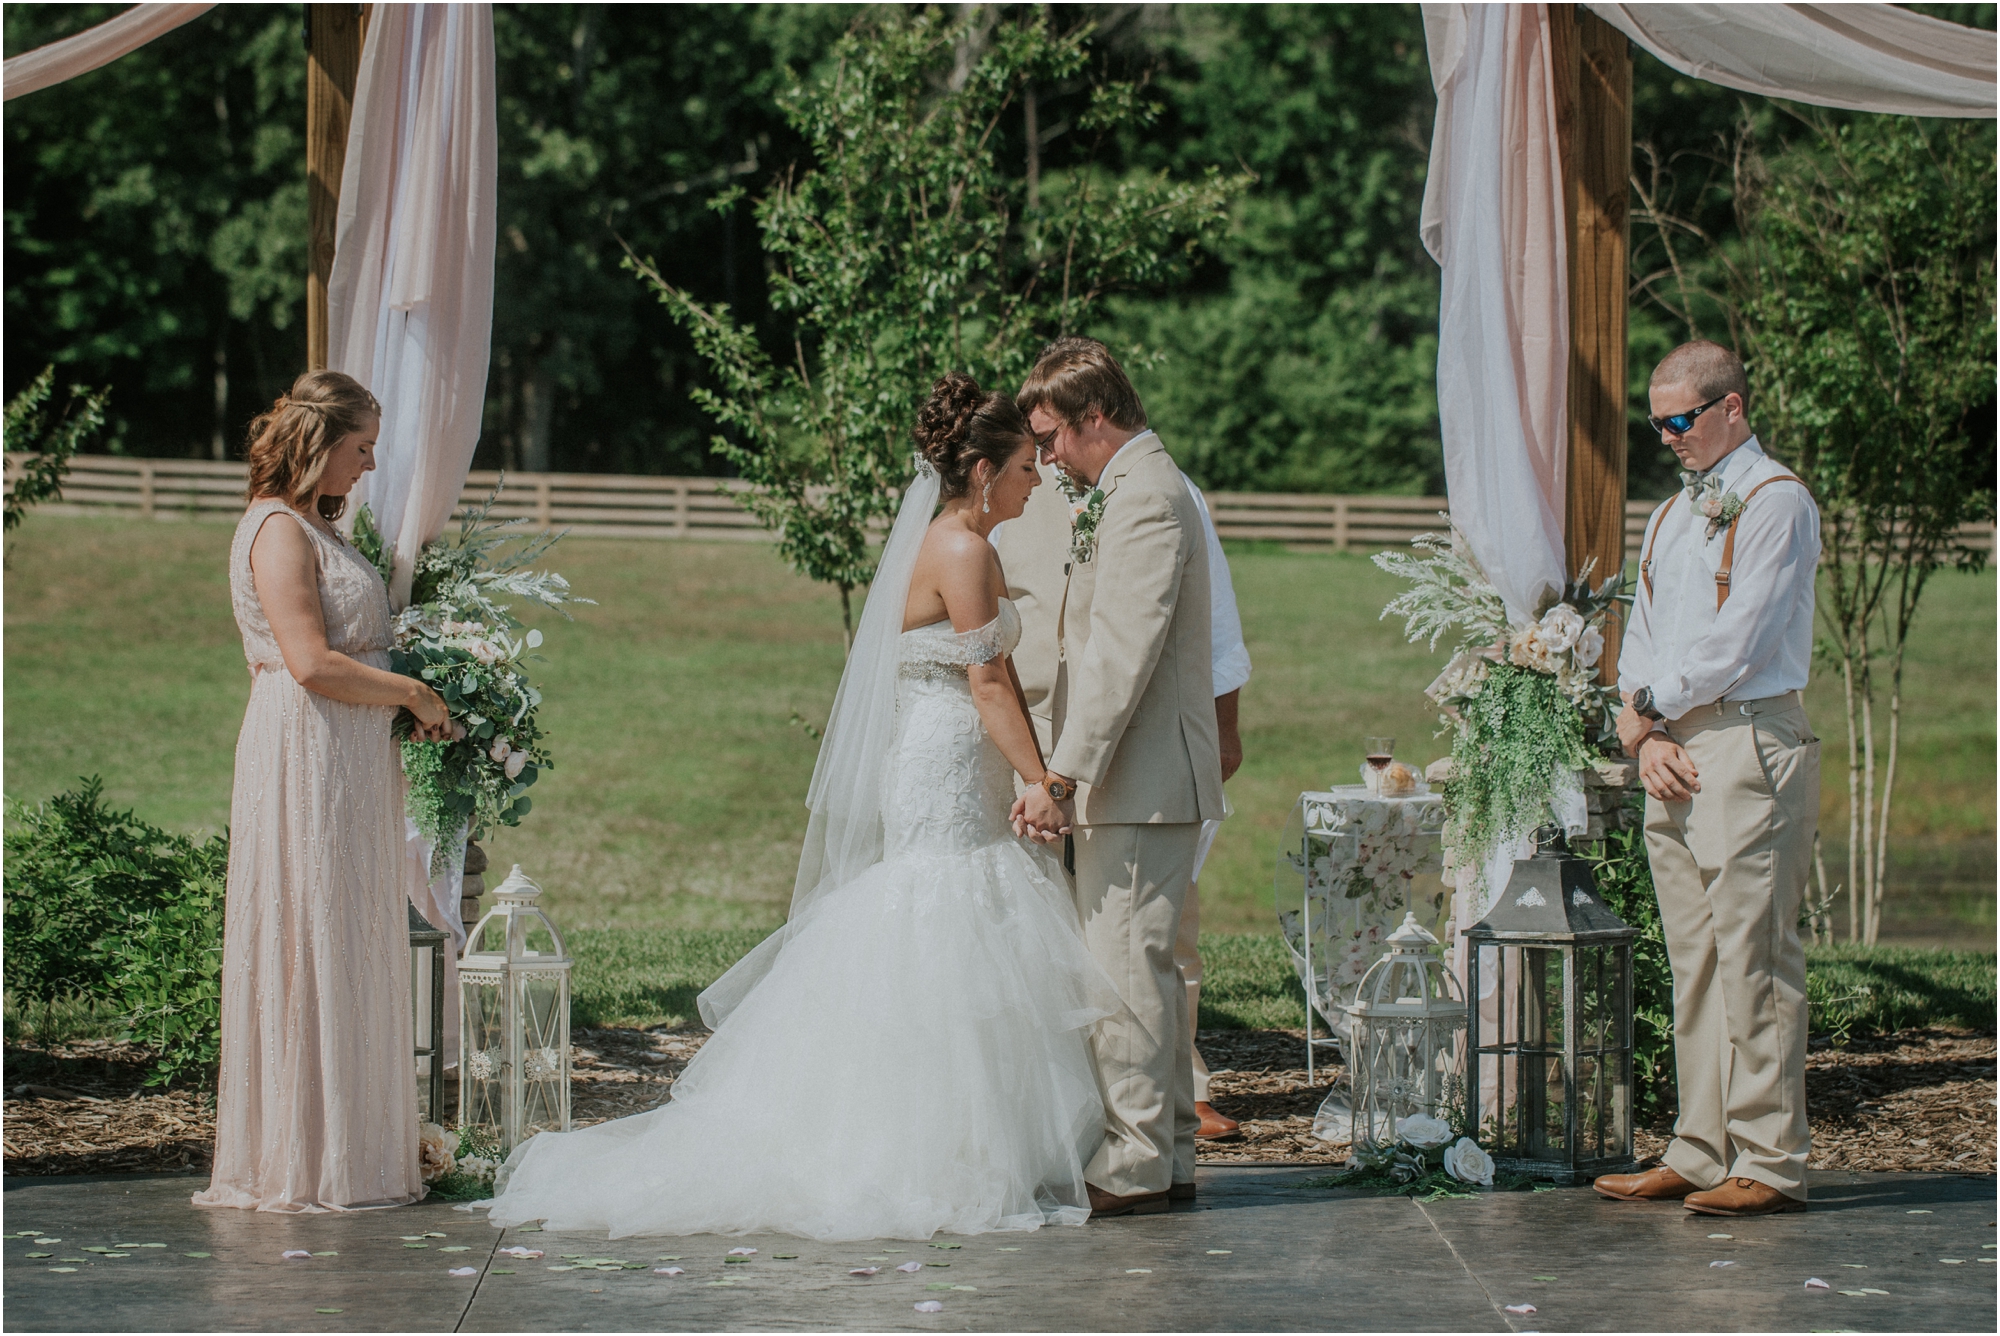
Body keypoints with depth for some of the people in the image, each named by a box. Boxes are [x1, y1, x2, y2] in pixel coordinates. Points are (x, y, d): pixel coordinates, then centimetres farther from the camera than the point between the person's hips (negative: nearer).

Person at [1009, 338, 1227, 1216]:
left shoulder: (1145, 496, -16)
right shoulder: (1127, 492, 18)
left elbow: (1121, 656, -23)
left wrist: (1062, 778, -23)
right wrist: (1067, 775, 17)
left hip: (1142, 780, -11)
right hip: (1135, 781, 11)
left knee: (1123, 971, -8)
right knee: (1145, 970, 14)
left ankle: (1132, 1168, -4)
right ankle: (1168, 1158, 20)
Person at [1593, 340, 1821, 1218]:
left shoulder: (1775, 503, -6)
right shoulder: (1669, 518, 20)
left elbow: (1736, 642, -13)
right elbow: (1642, 643, 19)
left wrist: (1649, 708, -3)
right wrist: (1646, 739, 2)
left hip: (1748, 745, -8)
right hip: (1673, 756, 8)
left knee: (1753, 957, -9)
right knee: (1694, 964, 8)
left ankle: (1769, 1162, -7)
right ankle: (1701, 1154, 11)